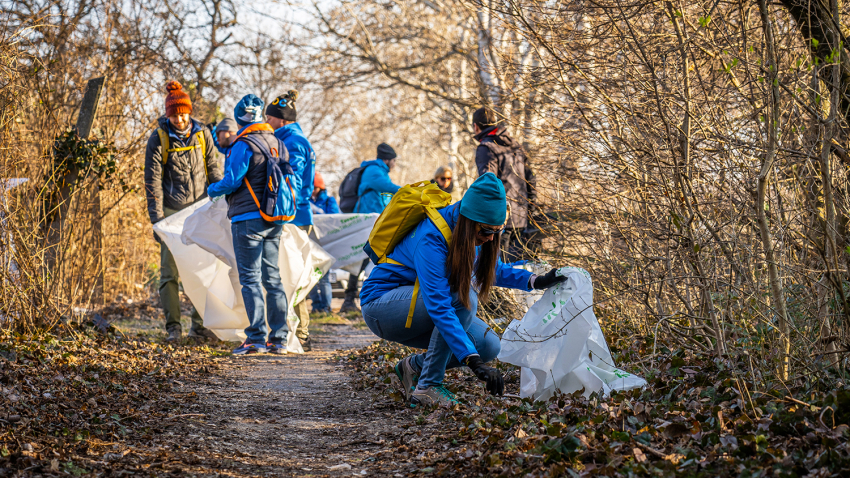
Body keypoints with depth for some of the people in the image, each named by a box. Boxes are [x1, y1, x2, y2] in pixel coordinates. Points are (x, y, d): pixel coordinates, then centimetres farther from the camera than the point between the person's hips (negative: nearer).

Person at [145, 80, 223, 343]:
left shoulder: (202, 134, 3)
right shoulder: (159, 139, -5)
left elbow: (213, 170, 12)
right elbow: (153, 182, -5)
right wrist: (157, 220, -11)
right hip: (172, 213, -3)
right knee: (170, 271, -2)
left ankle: (200, 325, 13)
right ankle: (173, 327, 3)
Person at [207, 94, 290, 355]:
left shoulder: (243, 145, -12)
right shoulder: (278, 144, 11)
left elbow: (232, 181, -13)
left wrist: (212, 189, 7)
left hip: (248, 218, -7)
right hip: (274, 221, 7)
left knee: (250, 278, -4)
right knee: (272, 277, 11)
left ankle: (257, 338, -8)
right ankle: (279, 338, 10)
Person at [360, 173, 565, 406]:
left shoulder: (475, 233, -6)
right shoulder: (431, 238, -31)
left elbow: (493, 270, 15)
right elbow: (438, 307, -38)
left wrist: (536, 281, -4)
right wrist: (474, 362, -44)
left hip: (417, 307, 8)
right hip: (381, 305, -8)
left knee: (488, 345, -12)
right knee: (463, 298, -32)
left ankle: (414, 366, 8)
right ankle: (427, 387, -23)